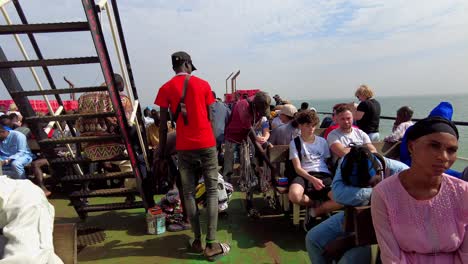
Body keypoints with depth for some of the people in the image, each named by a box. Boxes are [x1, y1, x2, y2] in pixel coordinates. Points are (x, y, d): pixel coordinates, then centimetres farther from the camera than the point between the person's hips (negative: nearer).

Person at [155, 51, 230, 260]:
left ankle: (197, 240, 17)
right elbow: (209, 118, 7)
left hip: (183, 147, 1)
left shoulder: (165, 89, 3)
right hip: (206, 144, 0)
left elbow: (163, 126, 0)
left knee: (188, 193, 10)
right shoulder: (203, 85, 4)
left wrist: (162, 154, 8)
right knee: (212, 191, 4)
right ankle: (211, 244, 4)